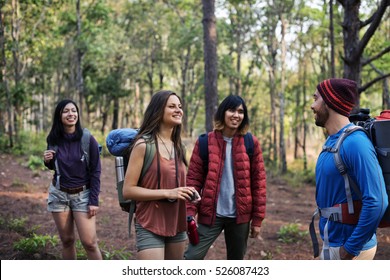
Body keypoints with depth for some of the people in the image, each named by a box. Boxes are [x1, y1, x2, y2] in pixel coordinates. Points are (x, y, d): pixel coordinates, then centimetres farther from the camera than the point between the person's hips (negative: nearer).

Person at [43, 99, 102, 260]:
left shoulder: (88, 140, -11)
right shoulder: (53, 139, -1)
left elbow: (95, 172, -8)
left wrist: (94, 201, -13)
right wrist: (47, 161, -7)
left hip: (83, 195, -3)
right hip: (58, 194, 3)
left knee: (89, 242, -8)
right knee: (67, 240, 9)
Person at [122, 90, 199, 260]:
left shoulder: (177, 147, 11)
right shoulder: (144, 145, -11)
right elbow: (128, 190, -15)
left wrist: (188, 193, 2)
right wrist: (167, 193, -20)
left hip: (176, 225, 7)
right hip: (150, 227, -7)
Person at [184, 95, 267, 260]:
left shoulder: (251, 143, 0)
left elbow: (258, 182, 1)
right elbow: (193, 178, -4)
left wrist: (257, 218, -1)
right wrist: (190, 212, -13)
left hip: (240, 216, 1)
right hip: (211, 214, -1)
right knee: (192, 258, -9)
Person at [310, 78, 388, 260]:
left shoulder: (355, 143, -22)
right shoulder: (331, 142, 8)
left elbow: (376, 202, -28)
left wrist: (350, 249, -22)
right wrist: (326, 241, 18)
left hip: (349, 247, -9)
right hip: (331, 242, 9)